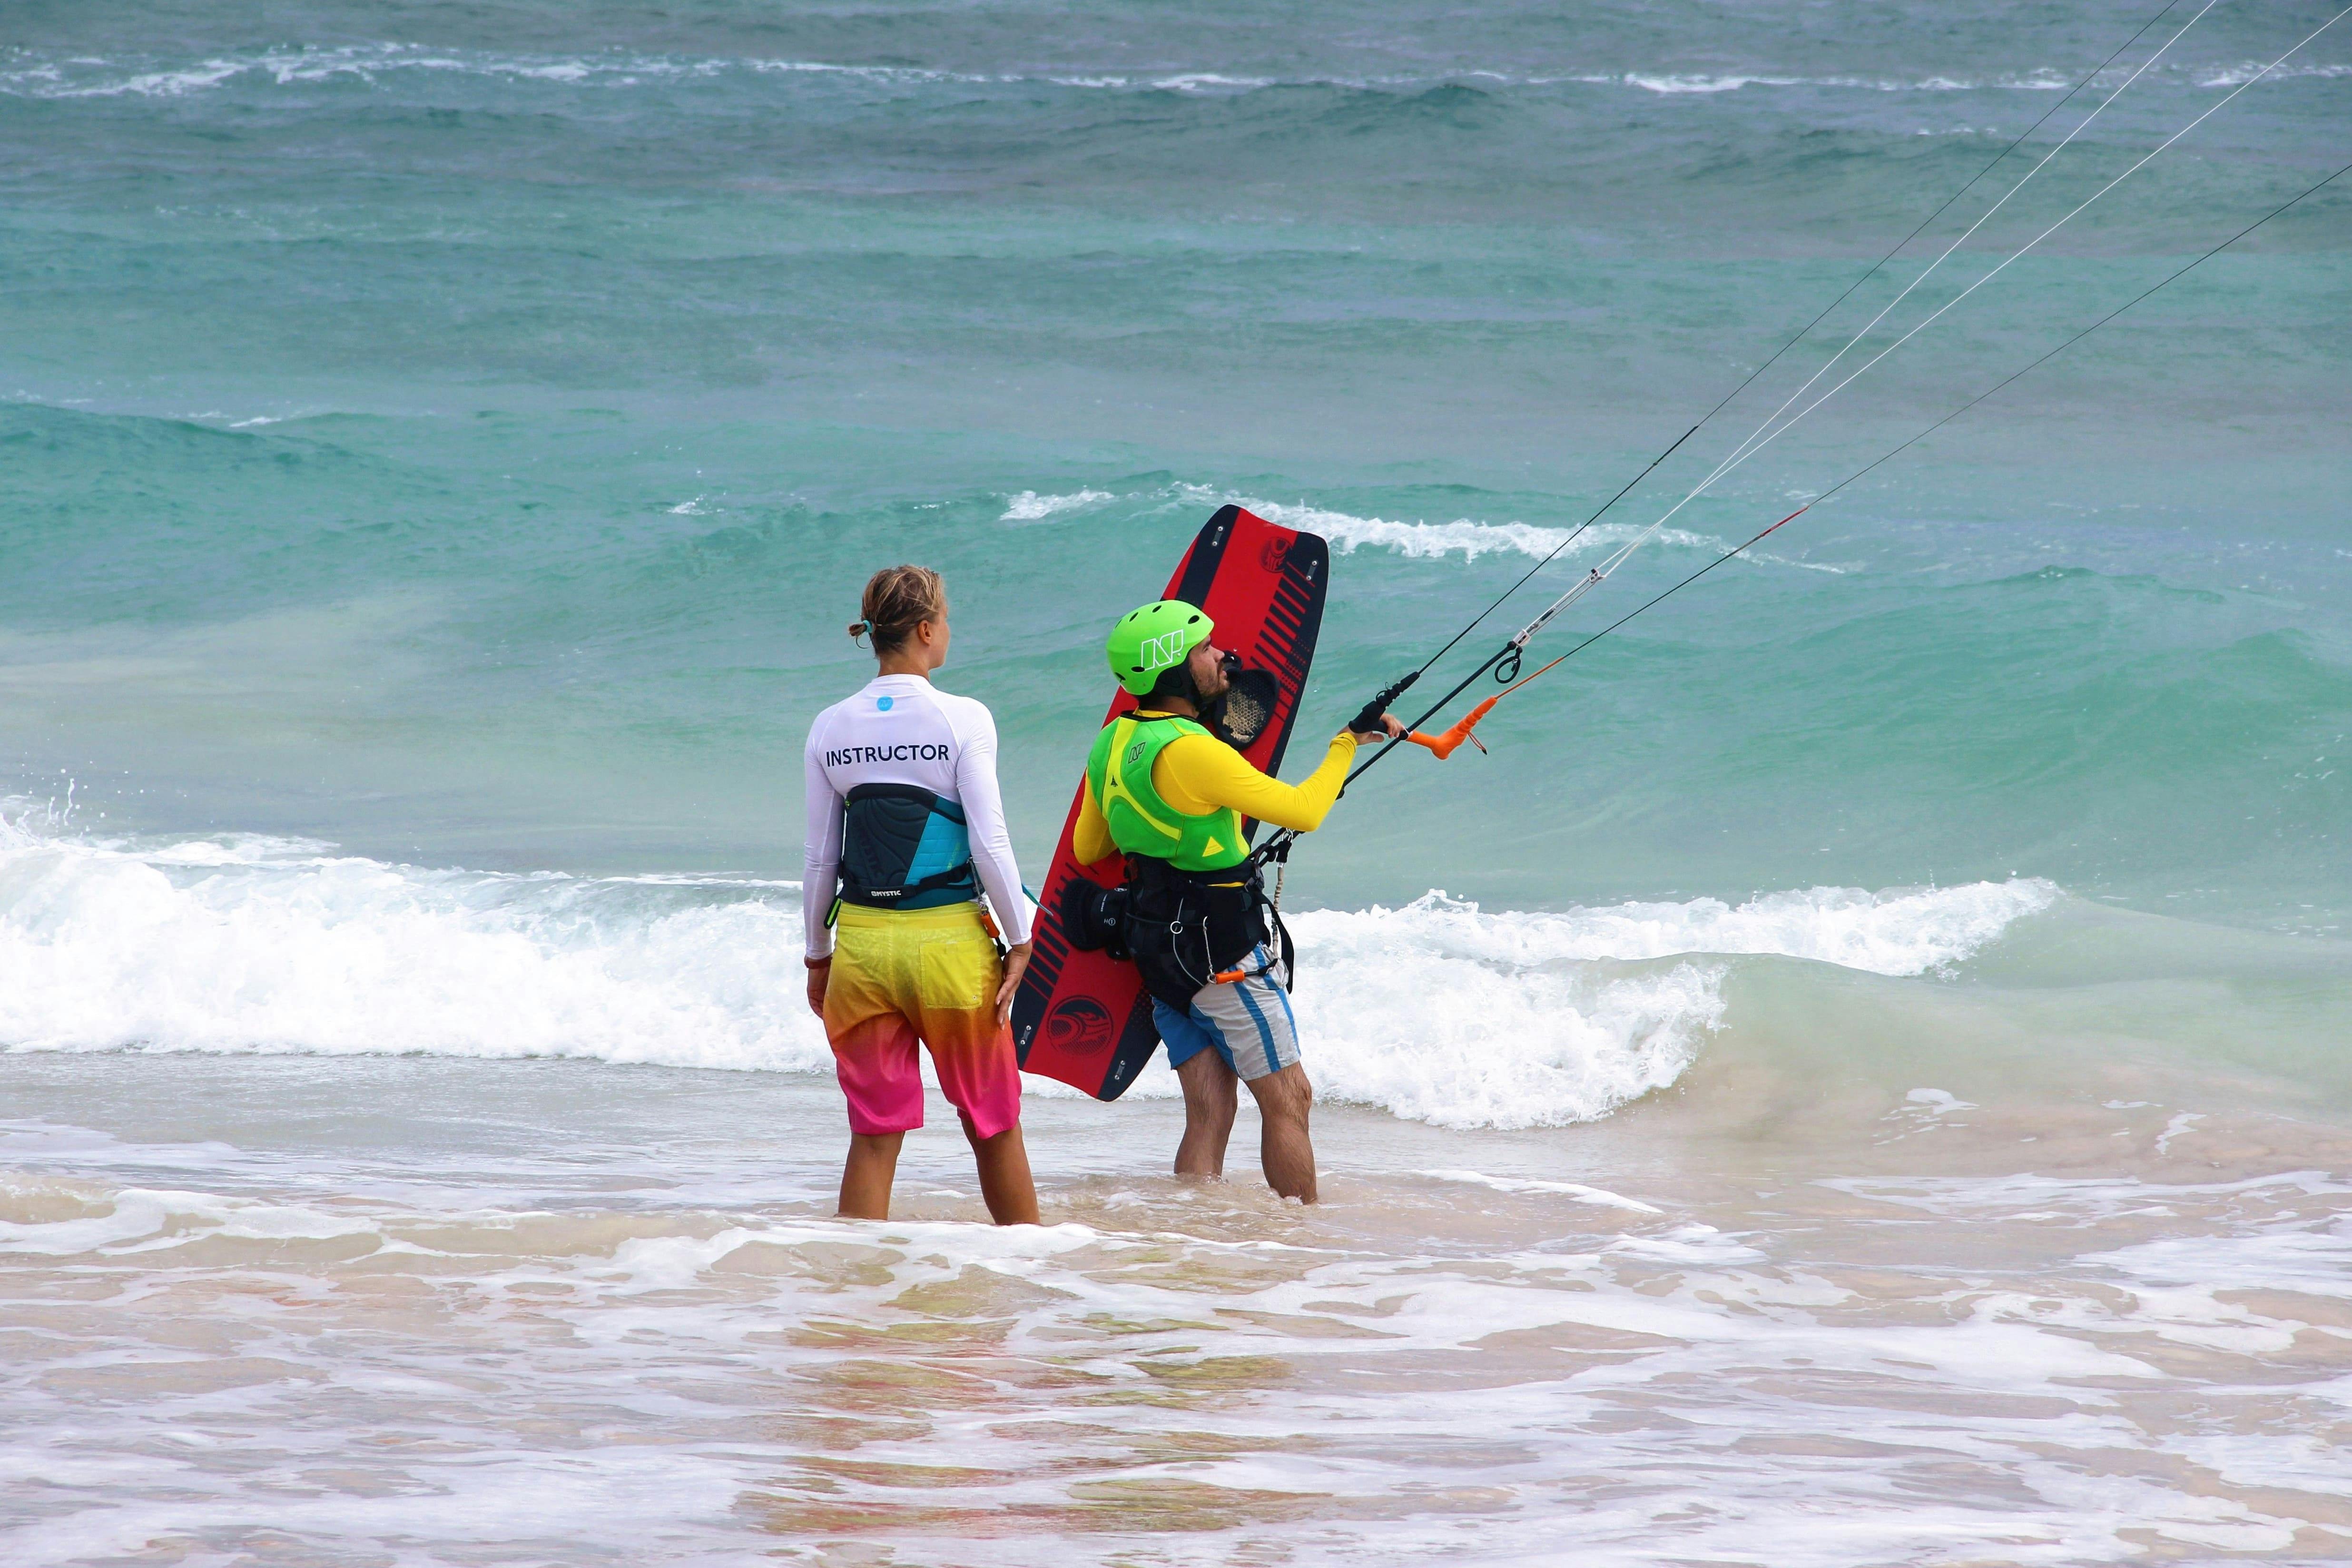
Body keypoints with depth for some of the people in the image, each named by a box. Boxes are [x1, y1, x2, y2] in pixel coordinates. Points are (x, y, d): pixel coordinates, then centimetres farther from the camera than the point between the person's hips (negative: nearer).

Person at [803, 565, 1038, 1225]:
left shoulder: (831, 728, 2)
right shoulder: (961, 719, -9)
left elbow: (820, 858, 6)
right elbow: (989, 843, -11)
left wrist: (818, 954, 16)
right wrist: (1019, 940, -1)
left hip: (863, 942, 3)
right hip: (949, 940, -3)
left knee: (875, 1132, 6)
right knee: (993, 1121, 12)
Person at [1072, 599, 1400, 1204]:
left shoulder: (1112, 743, 5)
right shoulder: (1189, 751, -22)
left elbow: (1086, 849, 19)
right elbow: (1303, 812, -18)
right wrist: (1348, 743, -5)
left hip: (1158, 949, 8)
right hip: (1223, 950, -8)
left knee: (1209, 1113, 7)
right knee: (1288, 1100, 2)